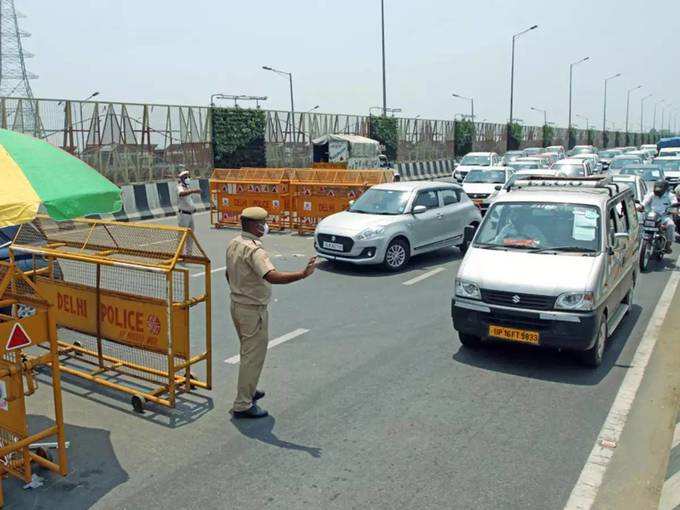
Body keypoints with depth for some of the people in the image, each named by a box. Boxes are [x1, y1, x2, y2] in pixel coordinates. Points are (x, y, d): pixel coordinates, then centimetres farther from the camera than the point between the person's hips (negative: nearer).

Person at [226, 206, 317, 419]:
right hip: (253, 311, -10)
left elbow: (228, 274, 17)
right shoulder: (253, 250, -25)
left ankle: (248, 391, 40)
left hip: (236, 305, 10)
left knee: (248, 352, 24)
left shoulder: (233, 244, 6)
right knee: (254, 356, 0)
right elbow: (272, 276, -40)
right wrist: (302, 274, -45)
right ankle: (243, 405, 7)